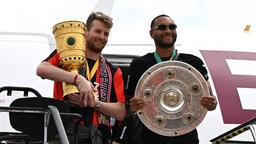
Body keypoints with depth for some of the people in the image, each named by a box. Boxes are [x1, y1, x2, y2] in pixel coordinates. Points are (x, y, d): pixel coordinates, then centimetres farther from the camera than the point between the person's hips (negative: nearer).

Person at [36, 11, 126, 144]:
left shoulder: (114, 72, 17)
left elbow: (120, 113, 8)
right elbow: (41, 69, -12)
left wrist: (92, 103, -8)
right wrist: (78, 79, -20)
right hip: (64, 132, -3)